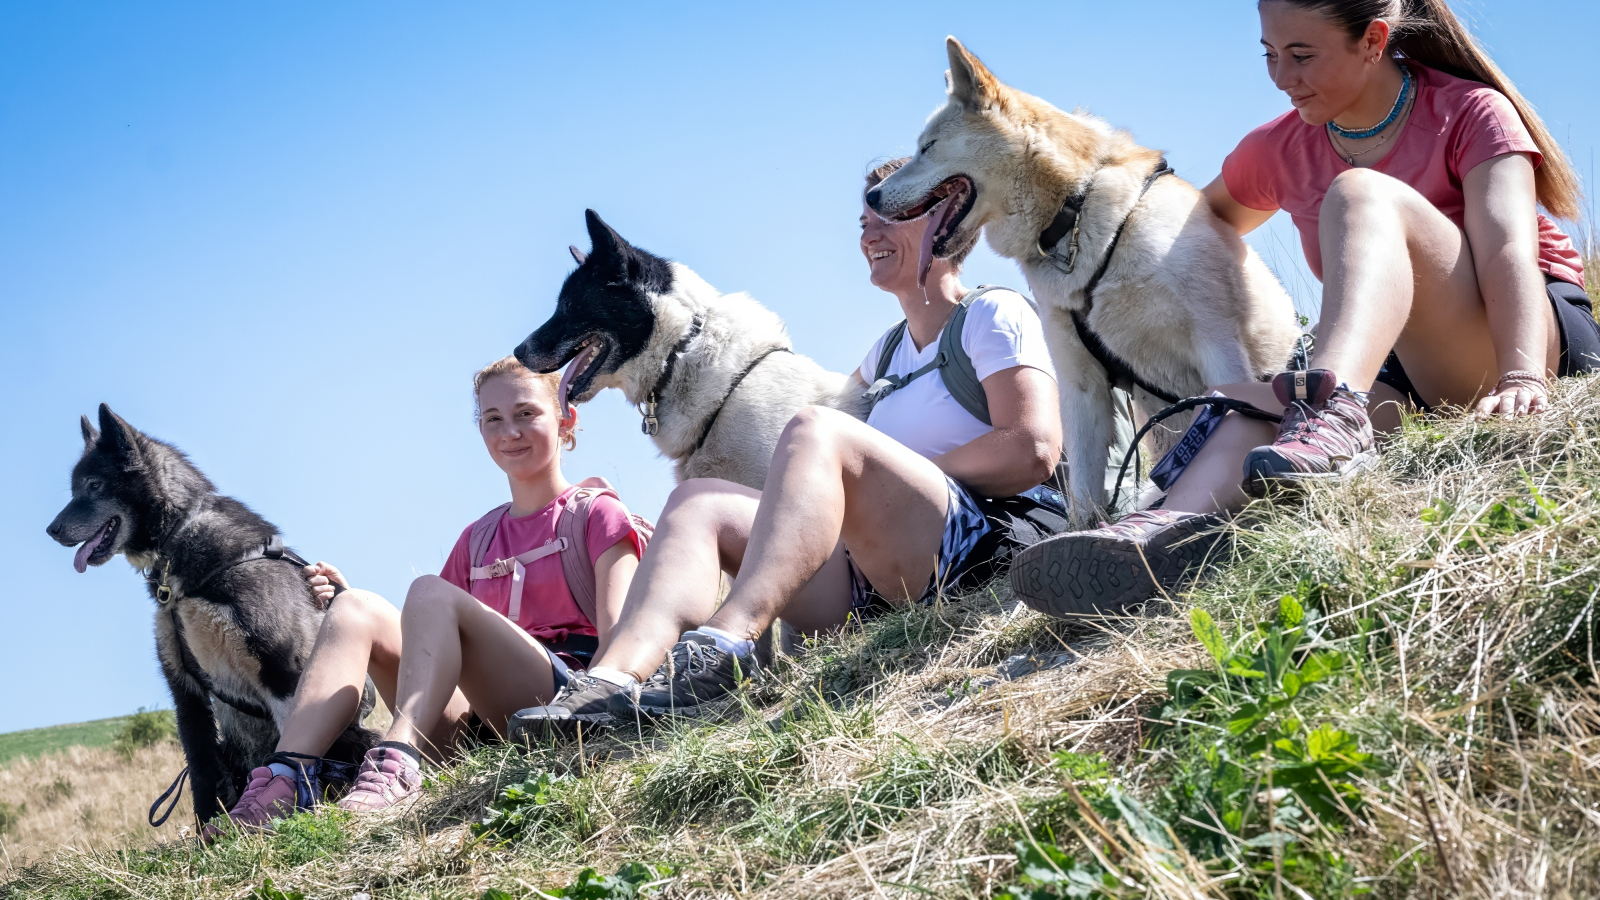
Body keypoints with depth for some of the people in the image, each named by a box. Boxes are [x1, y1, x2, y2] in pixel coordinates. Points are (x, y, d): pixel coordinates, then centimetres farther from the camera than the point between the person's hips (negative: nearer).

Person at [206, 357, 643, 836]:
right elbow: (418, 635, 23)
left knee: (431, 592, -26)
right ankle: (280, 782, -34)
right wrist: (343, 600, 6)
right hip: (475, 719, 5)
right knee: (357, 607, -13)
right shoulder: (478, 538, 27)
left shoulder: (597, 514, 11)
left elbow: (617, 632, -4)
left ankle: (395, 766, -49)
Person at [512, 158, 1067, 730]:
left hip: (987, 545, -7)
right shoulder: (890, 350, 28)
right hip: (871, 585, 8)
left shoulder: (994, 314, 6)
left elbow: (1033, 450, -8)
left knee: (814, 431, -28)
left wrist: (917, 468, -4)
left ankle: (724, 645, -49)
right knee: (699, 501, -5)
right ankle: (613, 679, -33)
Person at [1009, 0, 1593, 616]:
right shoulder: (1280, 150, 11)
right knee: (1255, 402, -27)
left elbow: (1507, 249, -21)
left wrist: (1521, 376, -37)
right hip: (1409, 376, 5)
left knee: (1359, 193, -28)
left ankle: (1333, 420, -53)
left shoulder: (1470, 114, -4)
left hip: (1548, 337, -5)